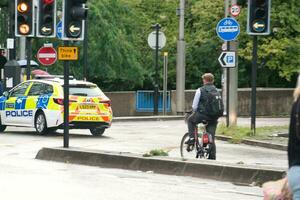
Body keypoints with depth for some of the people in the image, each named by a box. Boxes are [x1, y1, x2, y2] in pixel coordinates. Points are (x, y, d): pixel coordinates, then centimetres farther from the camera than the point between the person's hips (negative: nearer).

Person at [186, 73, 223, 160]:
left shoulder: (200, 90, -4)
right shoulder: (217, 91, 10)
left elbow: (194, 105, -3)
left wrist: (194, 112, 17)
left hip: (202, 115, -4)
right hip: (214, 118, 4)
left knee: (190, 120, 26)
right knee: (211, 138, 10)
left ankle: (192, 138, 12)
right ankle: (212, 157, 7)